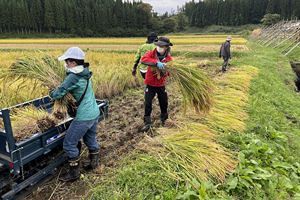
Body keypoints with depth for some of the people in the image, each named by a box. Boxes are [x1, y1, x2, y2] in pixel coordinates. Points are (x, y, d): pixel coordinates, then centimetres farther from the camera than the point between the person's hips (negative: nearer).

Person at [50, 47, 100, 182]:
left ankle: (74, 173, 17)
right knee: (91, 139, 25)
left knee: (69, 143, 6)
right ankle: (94, 162, 40)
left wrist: (52, 93, 7)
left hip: (84, 116, -9)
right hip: (95, 113, 9)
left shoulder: (73, 77, -19)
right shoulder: (85, 74, 7)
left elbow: (57, 94, -15)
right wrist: (67, 91, 6)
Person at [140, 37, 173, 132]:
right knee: (148, 104, -3)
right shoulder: (151, 53, -10)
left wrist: (165, 69, -34)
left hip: (161, 84, 2)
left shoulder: (169, 58, -5)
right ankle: (147, 123, 11)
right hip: (150, 84, -2)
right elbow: (143, 59, -31)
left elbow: (170, 71, -10)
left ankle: (164, 120, 39)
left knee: (164, 103, 15)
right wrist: (157, 63, -41)